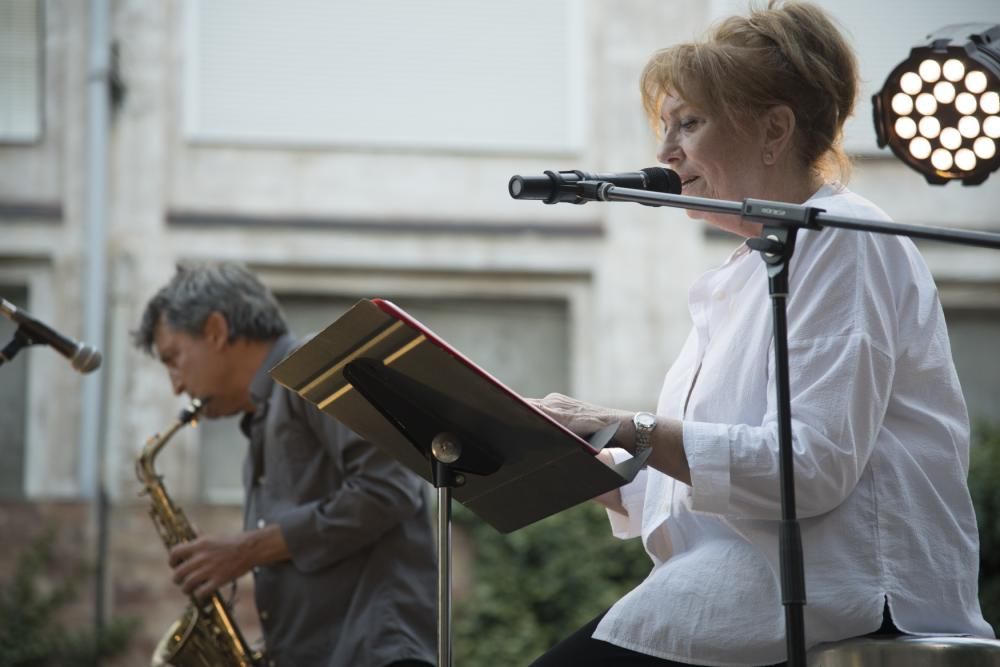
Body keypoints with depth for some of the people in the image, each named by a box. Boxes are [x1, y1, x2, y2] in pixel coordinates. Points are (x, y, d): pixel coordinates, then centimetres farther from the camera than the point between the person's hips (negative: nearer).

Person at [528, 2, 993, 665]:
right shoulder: (739, 279, 23)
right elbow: (677, 487, 21)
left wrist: (632, 430, -19)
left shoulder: (842, 240, -4)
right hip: (752, 581, 8)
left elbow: (814, 465, -18)